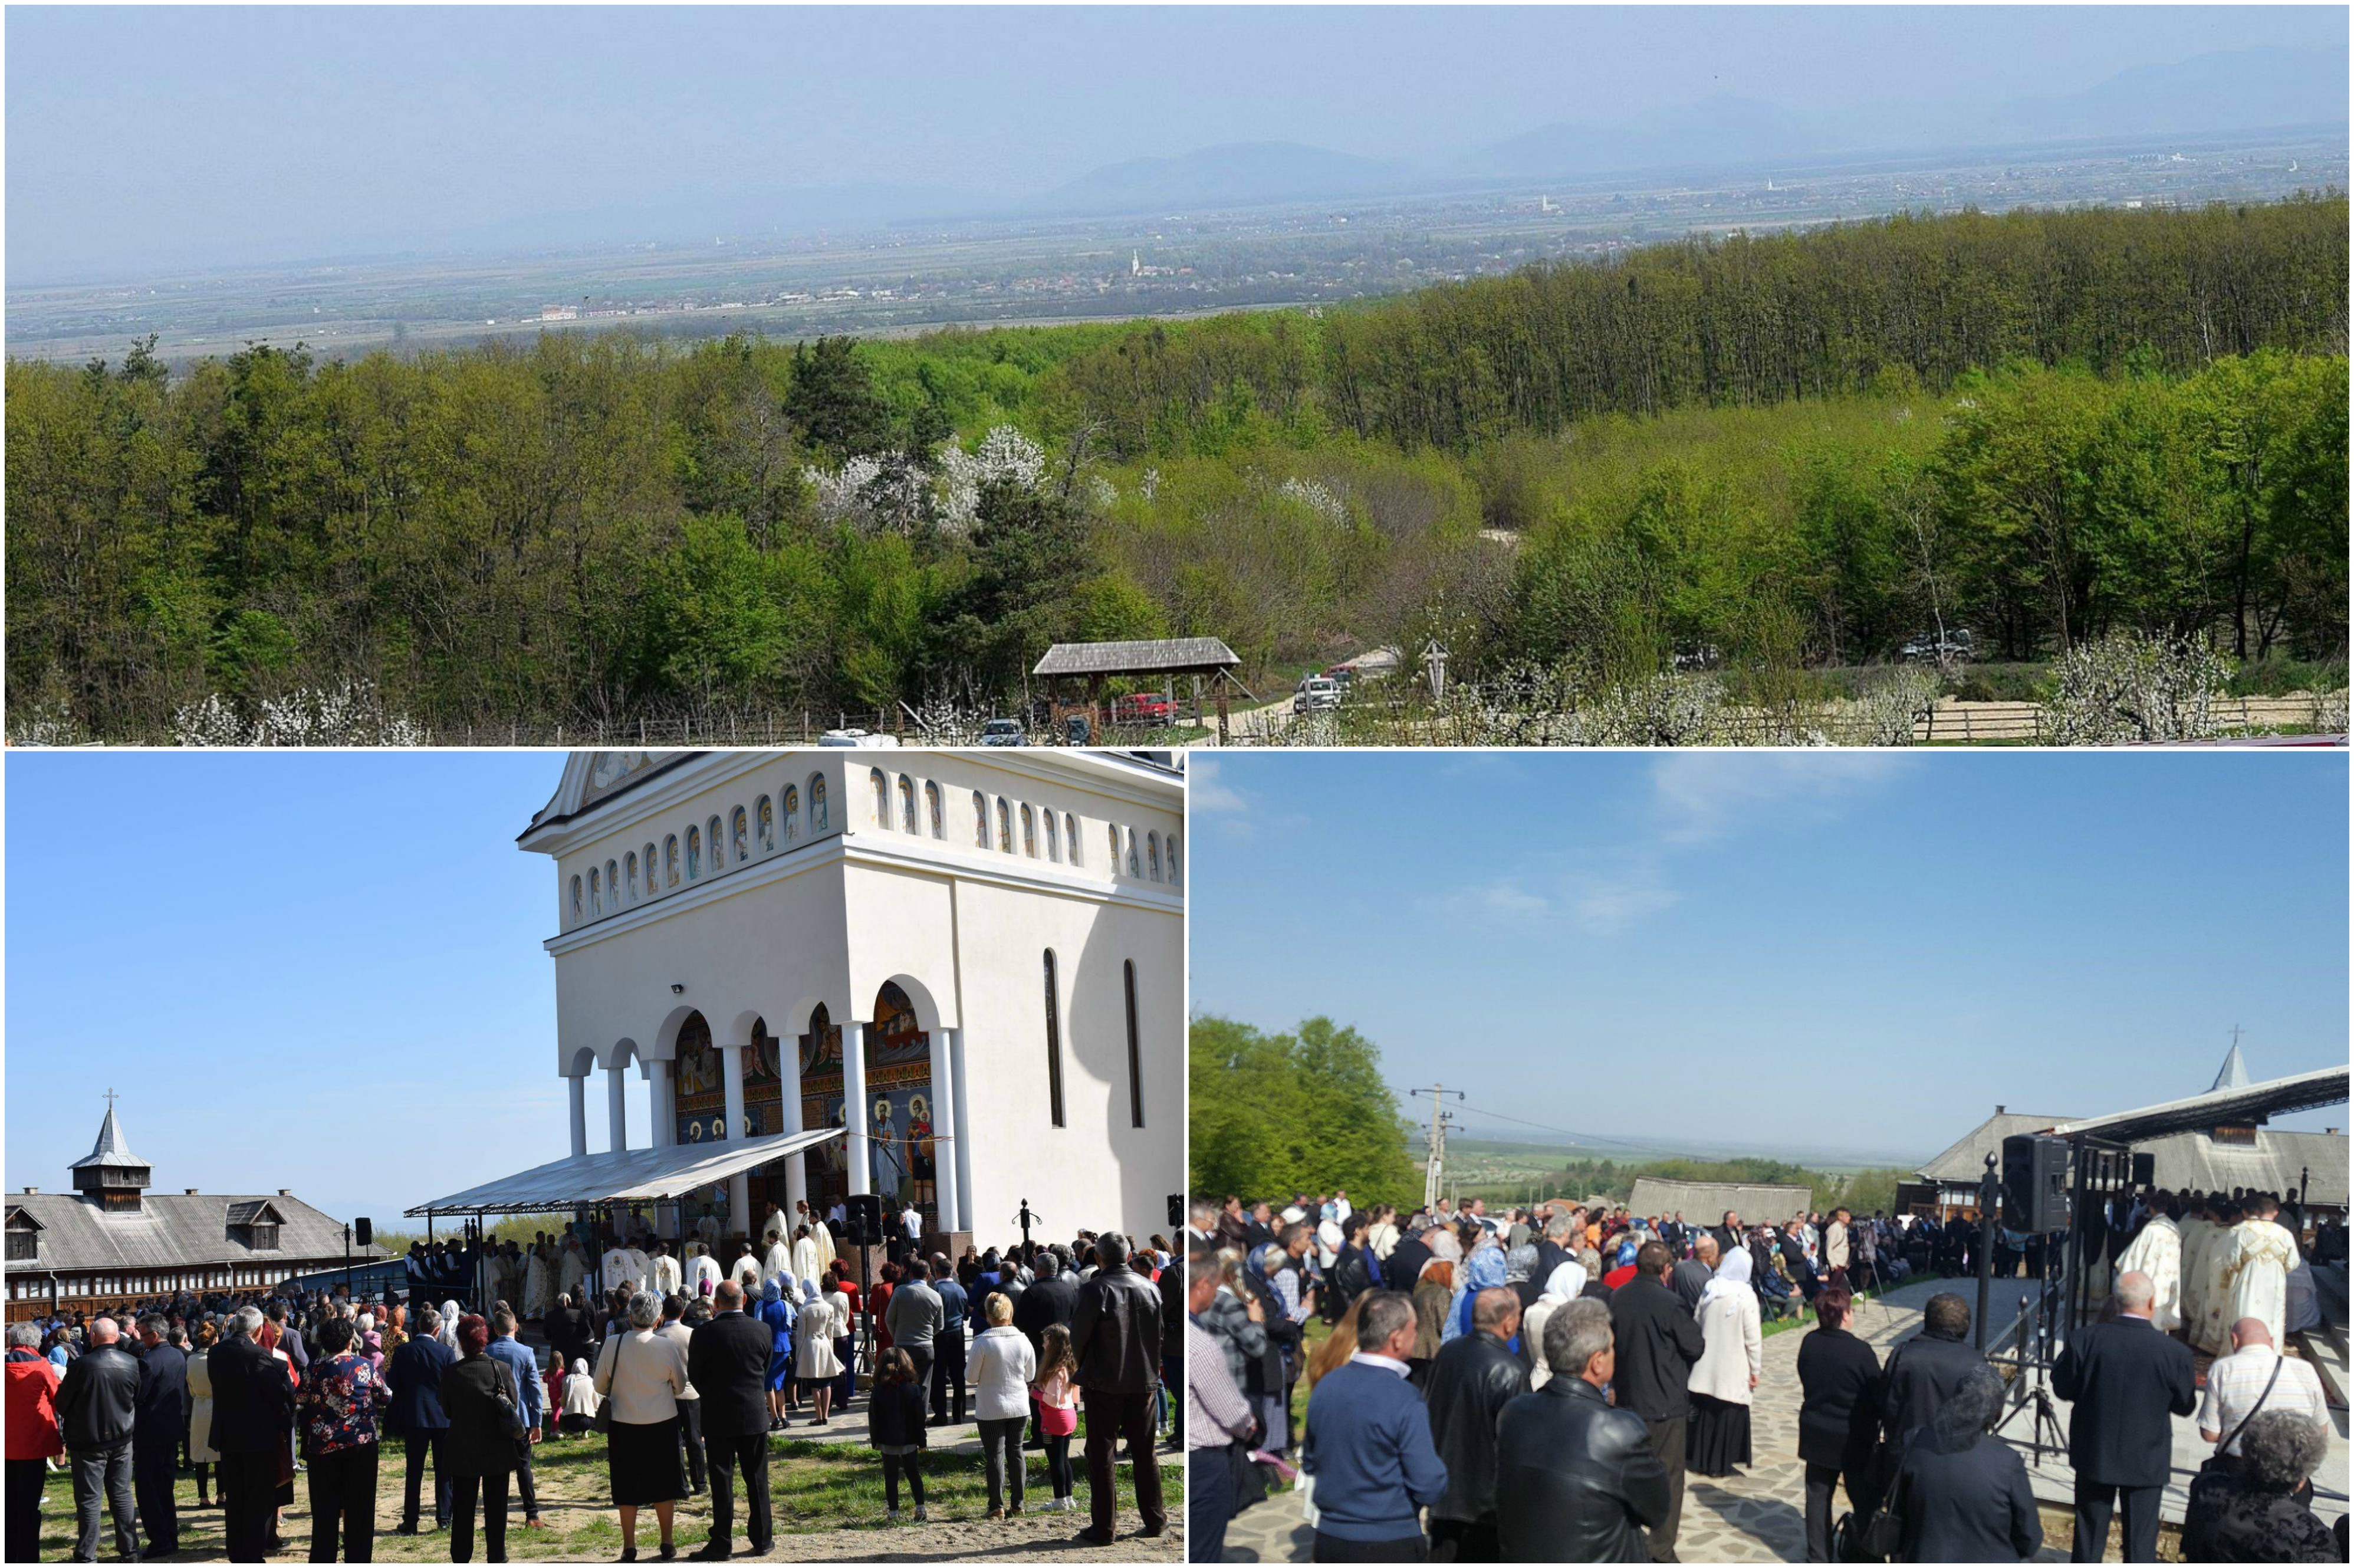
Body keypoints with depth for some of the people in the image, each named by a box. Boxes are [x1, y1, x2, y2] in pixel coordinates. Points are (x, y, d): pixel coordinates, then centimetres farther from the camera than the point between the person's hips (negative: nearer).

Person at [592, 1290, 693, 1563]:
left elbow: (600, 1386, 1)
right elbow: (680, 1387, 1)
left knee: (627, 1488, 9)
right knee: (663, 1487, 13)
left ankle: (629, 1547, 13)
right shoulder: (667, 1346, -11)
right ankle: (667, 1545, 20)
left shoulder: (613, 1345, -11)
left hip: (623, 1425, 0)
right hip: (662, 1423, 0)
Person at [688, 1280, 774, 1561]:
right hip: (755, 1415, 3)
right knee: (757, 1480, 11)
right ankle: (762, 1539, 17)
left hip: (718, 1416, -3)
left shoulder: (704, 1333, -13)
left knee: (722, 1481, 3)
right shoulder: (762, 1330, -4)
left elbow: (693, 1376, -3)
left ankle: (722, 1543, 6)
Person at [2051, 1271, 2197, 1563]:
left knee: (2089, 1533, 17)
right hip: (2146, 1460, -1)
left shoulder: (2084, 1340, -17)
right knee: (2141, 1539, 11)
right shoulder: (2174, 1353, -19)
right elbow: (2185, 1406, -5)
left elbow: (2062, 1388, -5)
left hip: (2095, 1455, 1)